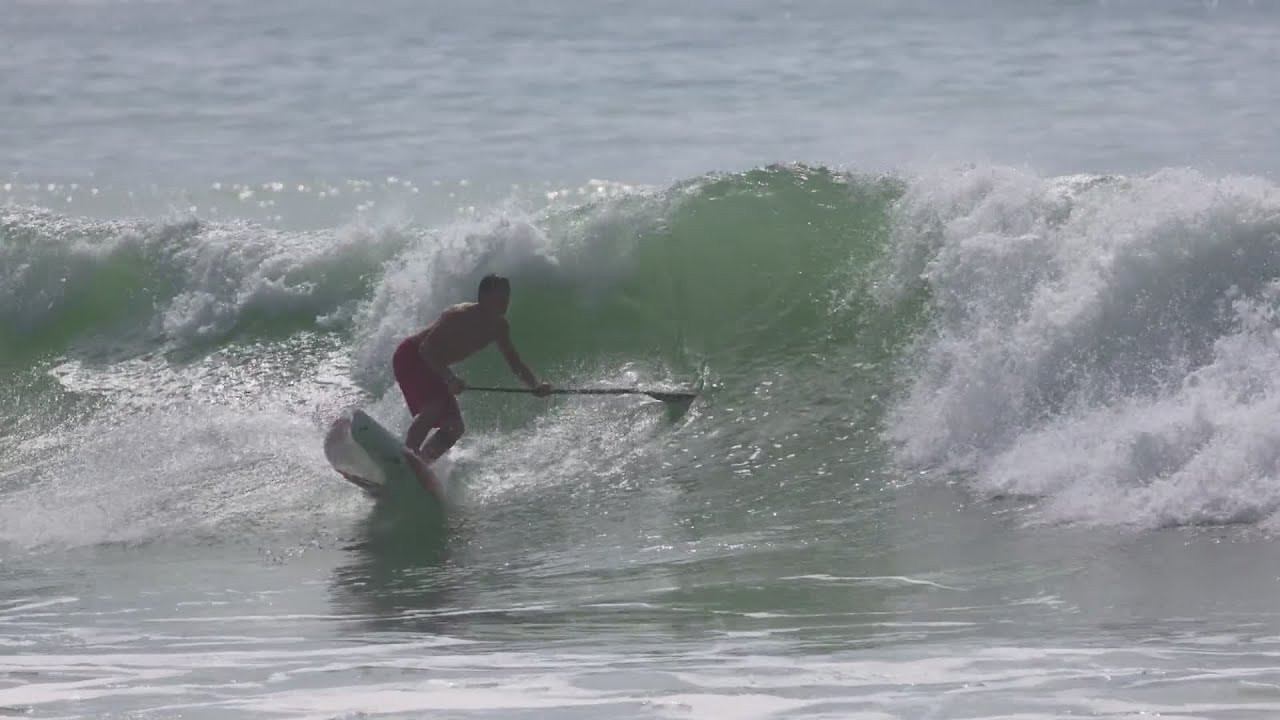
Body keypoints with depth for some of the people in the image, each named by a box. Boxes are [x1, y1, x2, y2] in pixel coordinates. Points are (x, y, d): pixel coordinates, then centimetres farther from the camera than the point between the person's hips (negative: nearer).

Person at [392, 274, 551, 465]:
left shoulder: (499, 326, -3)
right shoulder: (460, 316, -28)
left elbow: (514, 362, 3)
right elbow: (427, 349, -32)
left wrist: (536, 385, -16)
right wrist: (449, 379, -45)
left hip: (433, 366, 9)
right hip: (410, 357, -9)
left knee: (455, 428, 0)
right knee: (433, 406, -32)